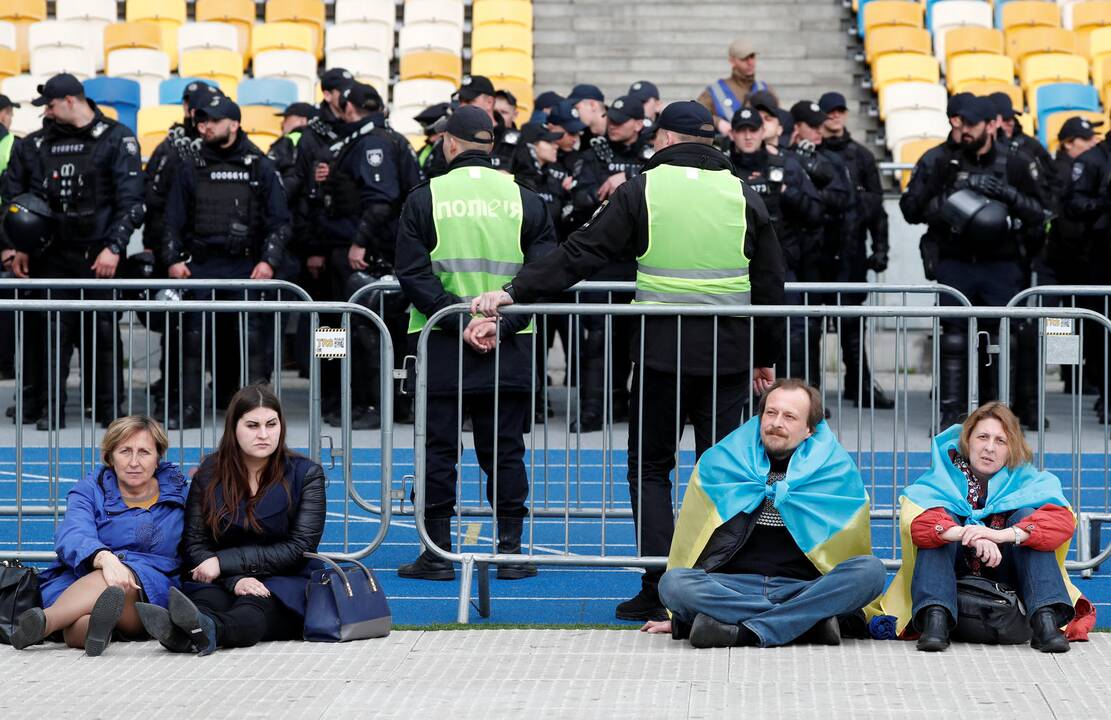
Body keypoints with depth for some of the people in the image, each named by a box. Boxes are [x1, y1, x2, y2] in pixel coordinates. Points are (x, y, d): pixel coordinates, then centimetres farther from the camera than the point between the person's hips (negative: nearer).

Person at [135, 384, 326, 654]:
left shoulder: (305, 474, 3)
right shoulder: (209, 473, 9)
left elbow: (299, 549, -5)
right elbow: (194, 545, 4)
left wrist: (225, 562, -11)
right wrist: (235, 579, -18)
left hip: (283, 584, -2)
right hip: (220, 582, 2)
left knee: (252, 608, -37)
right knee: (206, 599, -35)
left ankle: (202, 630, -71)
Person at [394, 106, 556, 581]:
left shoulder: (425, 199, -1)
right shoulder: (526, 200, 4)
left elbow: (414, 275, -8)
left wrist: (459, 321, -11)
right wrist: (500, 323, -8)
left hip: (440, 346, -1)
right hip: (510, 348, 1)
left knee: (438, 449, 4)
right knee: (504, 450, 7)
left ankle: (437, 554, 5)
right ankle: (509, 551, 7)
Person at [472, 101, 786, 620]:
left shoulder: (642, 190, -1)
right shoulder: (744, 197, 6)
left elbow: (580, 254, -6)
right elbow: (770, 285, 10)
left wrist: (515, 293, -3)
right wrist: (766, 357, 19)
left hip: (661, 352, -2)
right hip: (728, 355, 2)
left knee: (650, 466, 8)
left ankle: (658, 589, 0)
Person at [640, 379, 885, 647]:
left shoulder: (837, 471, 7)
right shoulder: (718, 463, 9)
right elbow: (691, 541, 15)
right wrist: (678, 616, 15)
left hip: (805, 589, 0)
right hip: (732, 588, 0)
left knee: (872, 570, -27)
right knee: (672, 583, -30)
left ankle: (746, 632, -33)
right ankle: (814, 620, -31)